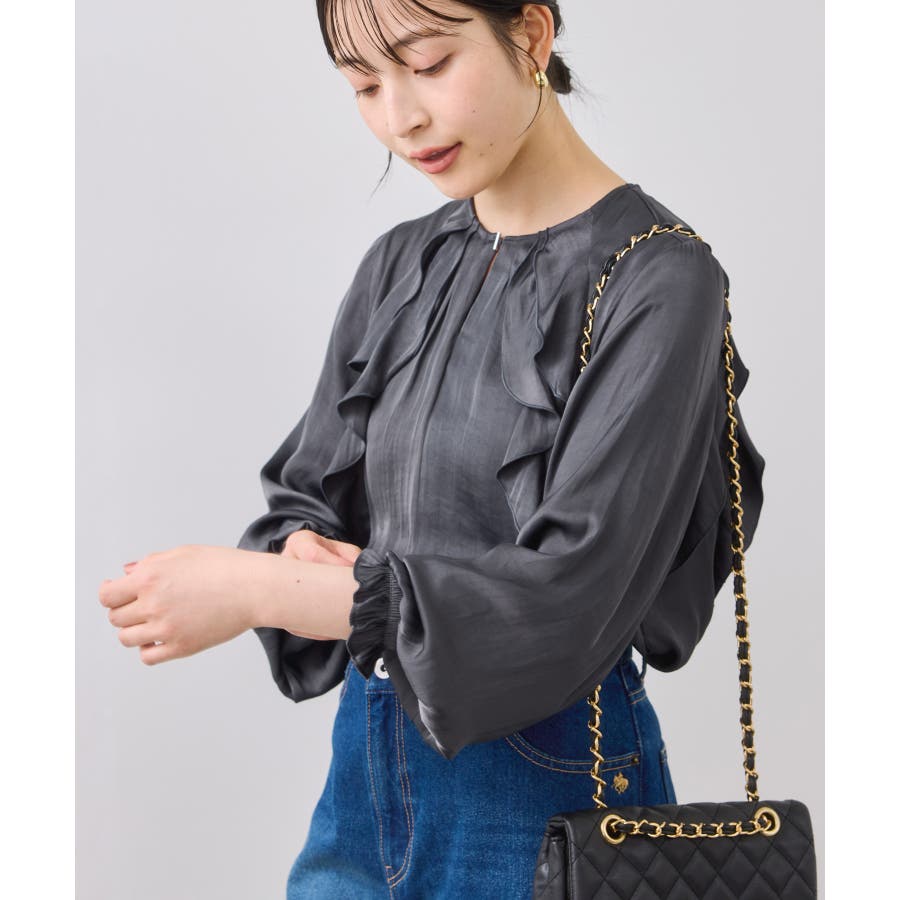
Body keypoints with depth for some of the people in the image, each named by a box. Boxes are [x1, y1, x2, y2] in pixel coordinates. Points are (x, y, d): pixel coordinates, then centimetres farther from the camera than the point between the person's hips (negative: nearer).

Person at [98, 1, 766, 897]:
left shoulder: (656, 278, -15)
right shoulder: (400, 265, 6)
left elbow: (569, 595, -22)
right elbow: (304, 497, 8)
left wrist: (259, 589, -23)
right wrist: (306, 560, -16)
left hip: (544, 779, -5)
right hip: (367, 760, 6)